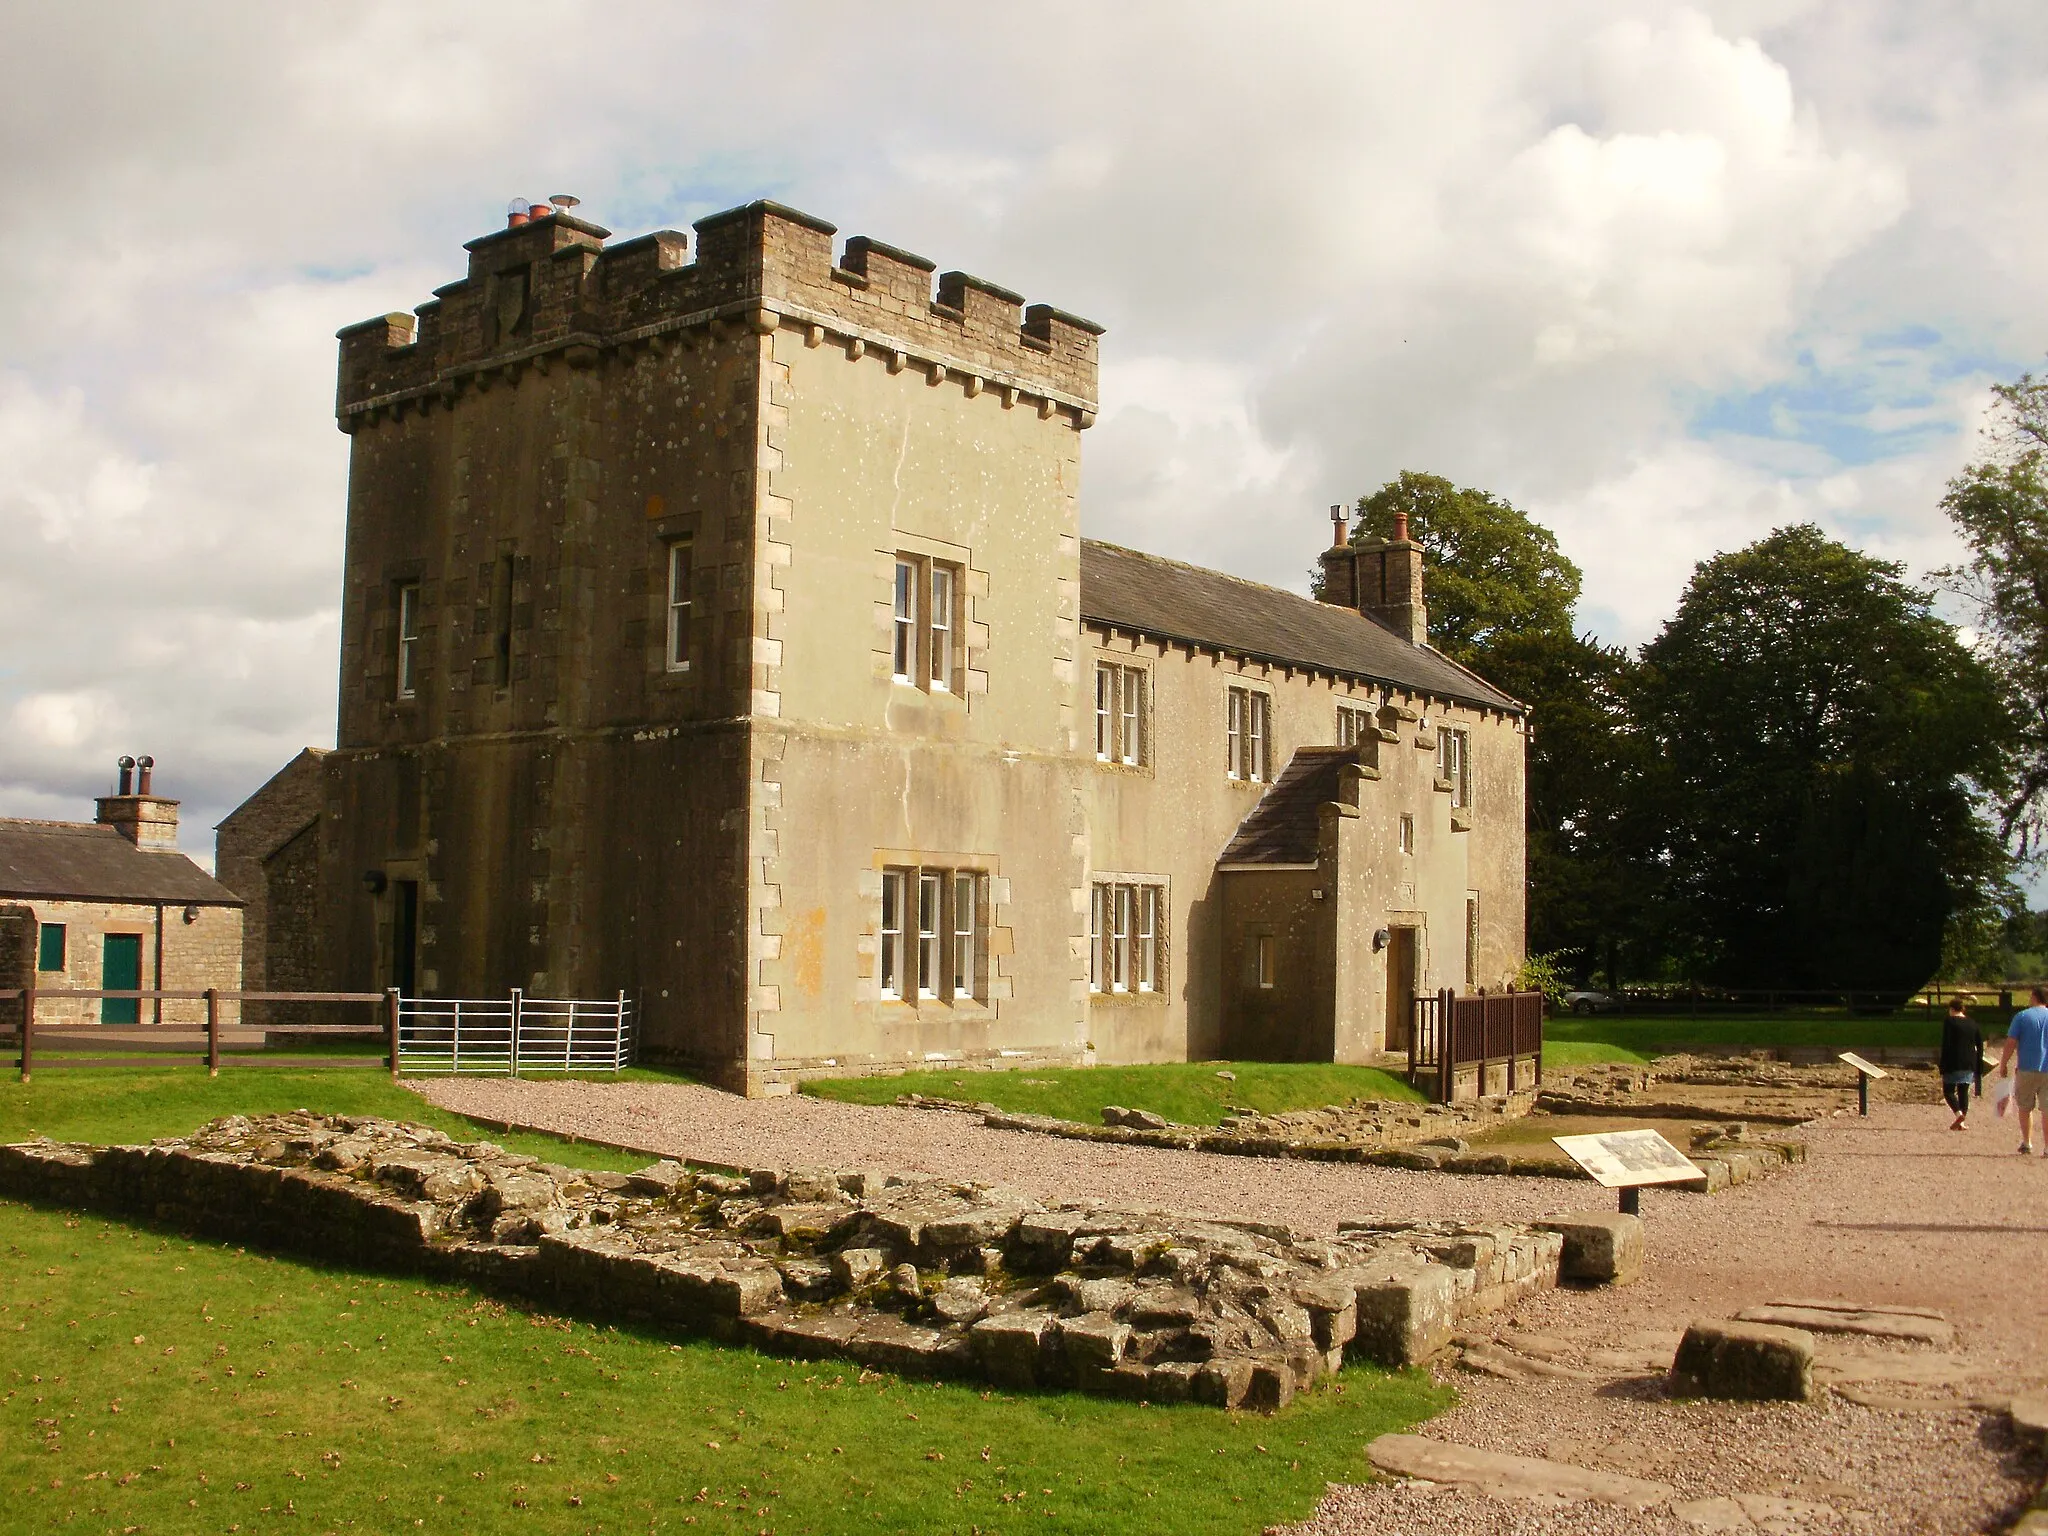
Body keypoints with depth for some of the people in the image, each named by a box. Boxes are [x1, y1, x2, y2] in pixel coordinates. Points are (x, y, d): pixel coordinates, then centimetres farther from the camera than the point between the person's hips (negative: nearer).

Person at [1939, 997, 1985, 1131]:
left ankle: (1959, 1113, -20)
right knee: (1963, 1092, 10)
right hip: (1970, 1064, 5)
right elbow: (1980, 1045, 11)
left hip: (1953, 1064, -5)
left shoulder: (1949, 1022, -6)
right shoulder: (1972, 1023, 11)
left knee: (1948, 1091, 3)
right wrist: (1978, 1067, 17)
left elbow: (1946, 1045, -12)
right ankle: (1961, 1122, 6)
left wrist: (1943, 1068, -9)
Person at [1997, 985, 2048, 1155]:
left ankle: (2026, 1142, 16)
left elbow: (2011, 1043, -6)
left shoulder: (2022, 1016, -2)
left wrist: (2003, 1064, 3)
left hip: (2026, 1069, -1)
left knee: (2025, 1107, 14)